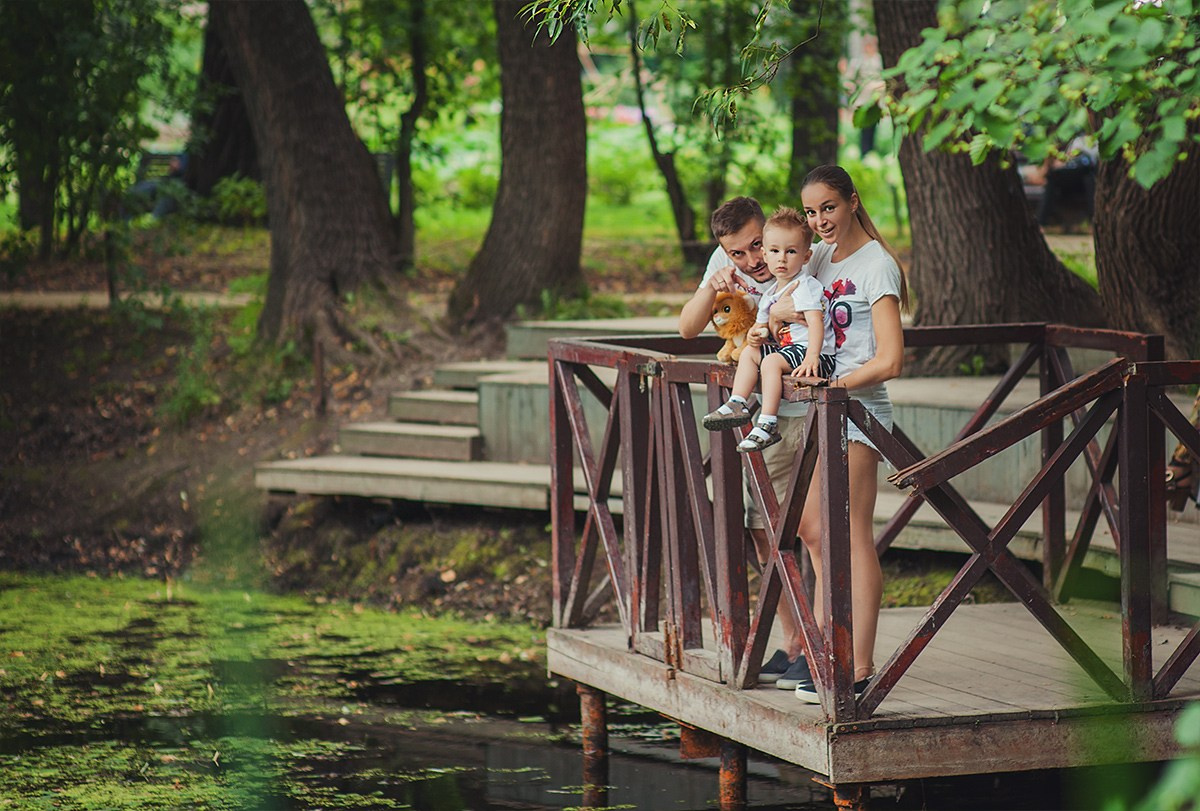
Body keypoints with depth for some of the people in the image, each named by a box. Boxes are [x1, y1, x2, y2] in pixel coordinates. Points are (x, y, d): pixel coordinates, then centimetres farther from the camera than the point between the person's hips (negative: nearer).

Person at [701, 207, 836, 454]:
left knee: (771, 361, -28)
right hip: (787, 348, 10)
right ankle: (737, 404, 2)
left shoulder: (805, 286, -13)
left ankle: (768, 425, -32)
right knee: (749, 352, 11)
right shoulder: (771, 294, 14)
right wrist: (759, 334, -3)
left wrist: (811, 358, -40)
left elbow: (816, 323, -26)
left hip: (818, 355, -10)